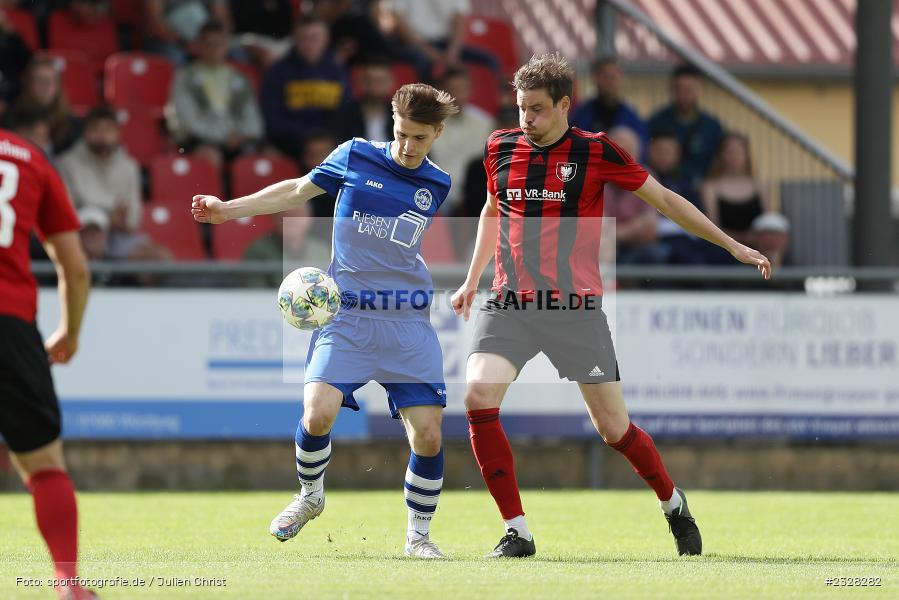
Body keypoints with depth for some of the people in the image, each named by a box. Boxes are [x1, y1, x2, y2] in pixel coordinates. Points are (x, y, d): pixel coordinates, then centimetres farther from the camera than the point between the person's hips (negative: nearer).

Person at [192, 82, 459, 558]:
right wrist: (228, 209, 7)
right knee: (318, 412, -20)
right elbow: (298, 190, 10)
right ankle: (310, 496, 12)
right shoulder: (355, 156, 1)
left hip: (408, 323, 2)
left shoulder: (436, 186, 7)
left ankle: (418, 535, 13)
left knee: (427, 433, -8)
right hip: (345, 313, -2)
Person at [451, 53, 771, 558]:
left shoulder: (596, 151, -4)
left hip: (576, 308, -3)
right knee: (478, 397, -21)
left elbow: (664, 199, 5)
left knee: (613, 427, 0)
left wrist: (733, 245, 5)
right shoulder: (500, 148, 6)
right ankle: (517, 532, -11)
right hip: (510, 305, 3)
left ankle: (674, 503, 31)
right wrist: (472, 280, 20)